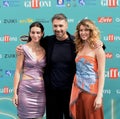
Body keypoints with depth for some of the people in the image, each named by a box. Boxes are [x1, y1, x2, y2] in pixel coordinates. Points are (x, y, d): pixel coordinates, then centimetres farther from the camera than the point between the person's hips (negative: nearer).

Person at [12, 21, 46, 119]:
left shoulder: (45, 50, 7)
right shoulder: (24, 48, -4)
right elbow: (18, 71, -4)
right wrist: (15, 92, -7)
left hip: (41, 90, 4)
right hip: (26, 89, -4)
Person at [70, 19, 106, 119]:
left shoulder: (97, 49, -6)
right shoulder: (79, 48, 11)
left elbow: (101, 73, -9)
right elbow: (78, 70, 12)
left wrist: (99, 96, -15)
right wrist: (74, 89, 4)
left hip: (91, 90, -5)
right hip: (78, 89, 5)